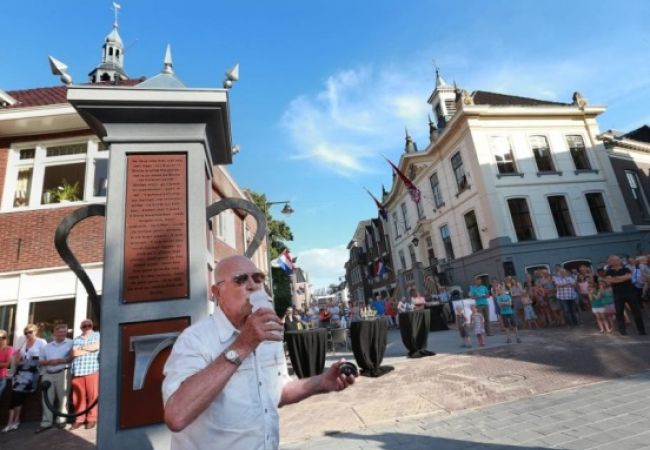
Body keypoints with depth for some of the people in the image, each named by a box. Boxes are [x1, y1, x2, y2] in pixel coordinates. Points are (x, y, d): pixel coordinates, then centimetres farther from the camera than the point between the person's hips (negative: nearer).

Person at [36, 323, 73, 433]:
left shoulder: (70, 343, 2)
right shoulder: (47, 346, 19)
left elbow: (72, 357, -8)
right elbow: (40, 361, 15)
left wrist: (59, 361, -16)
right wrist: (48, 362, -5)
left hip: (62, 373, -4)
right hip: (48, 374, 5)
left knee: (62, 397, -1)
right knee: (47, 398, 4)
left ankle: (61, 420, 10)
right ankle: (46, 422, 10)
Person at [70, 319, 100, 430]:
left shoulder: (97, 335, 7)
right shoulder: (76, 339, 15)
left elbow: (96, 346, -10)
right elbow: (74, 353, 1)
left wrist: (82, 347, 2)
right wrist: (89, 349, -6)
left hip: (92, 370, -3)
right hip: (77, 371, 3)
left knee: (92, 395, -1)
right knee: (78, 396, 5)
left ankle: (91, 419, 8)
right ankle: (79, 419, 17)